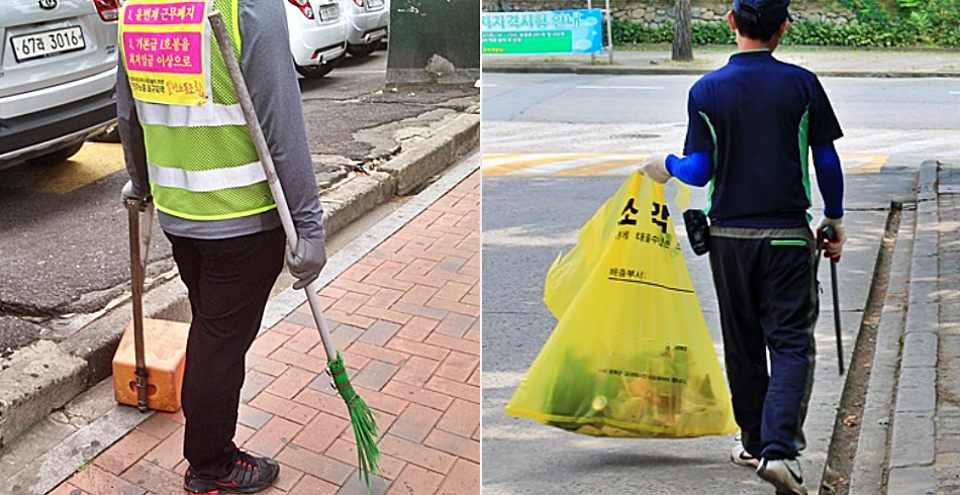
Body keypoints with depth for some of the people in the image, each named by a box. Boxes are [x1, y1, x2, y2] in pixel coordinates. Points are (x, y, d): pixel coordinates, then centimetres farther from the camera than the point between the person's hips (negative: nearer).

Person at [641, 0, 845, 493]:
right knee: (791, 342, 4)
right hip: (787, 235, -1)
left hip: (729, 235, 1)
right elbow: (827, 162, 0)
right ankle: (779, 448, -9)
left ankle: (753, 443, 28)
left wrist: (665, 166, 14)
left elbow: (699, 173, -7)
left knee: (742, 344, 15)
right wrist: (834, 220, 14)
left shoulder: (705, 90, -4)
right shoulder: (802, 84, -3)